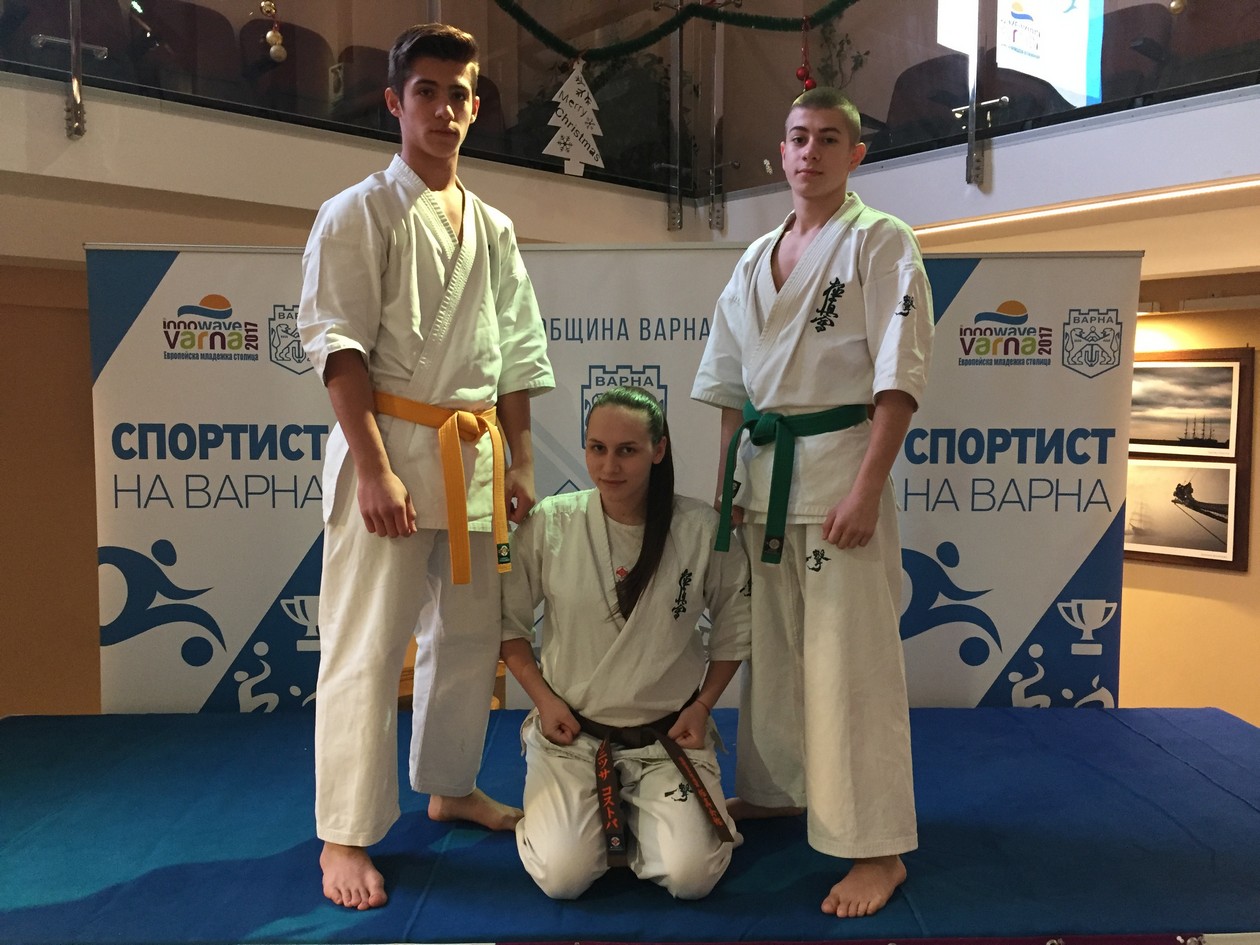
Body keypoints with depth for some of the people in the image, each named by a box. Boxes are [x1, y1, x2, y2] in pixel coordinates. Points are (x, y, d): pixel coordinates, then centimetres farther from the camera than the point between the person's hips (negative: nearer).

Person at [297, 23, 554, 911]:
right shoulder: (359, 213, -2)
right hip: (391, 444, -6)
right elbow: (340, 345, -10)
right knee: (367, 647, -2)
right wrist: (375, 467, -18)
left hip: (477, 456, 6)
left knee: (471, 633, 14)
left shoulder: (494, 229, 15)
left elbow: (518, 357, 15)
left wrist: (521, 464, 9)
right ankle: (345, 836, 13)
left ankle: (452, 788, 33)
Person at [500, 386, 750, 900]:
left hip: (669, 736, 0)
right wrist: (543, 697, -6)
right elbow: (508, 619, 2)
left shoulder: (701, 529, -11)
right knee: (563, 876, -14)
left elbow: (734, 626, 4)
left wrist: (703, 704, -2)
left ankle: (638, 818, 22)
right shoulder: (548, 523, -11)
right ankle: (583, 815, 22)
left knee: (690, 876, -13)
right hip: (570, 730, 0)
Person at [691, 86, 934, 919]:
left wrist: (865, 490, -19)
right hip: (762, 468, 6)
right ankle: (775, 789, 34)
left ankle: (878, 847, 8)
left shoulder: (880, 242, -3)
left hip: (838, 464, -6)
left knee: (850, 657, -4)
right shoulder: (758, 257, 15)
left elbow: (899, 375, -12)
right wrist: (728, 481, 11)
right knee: (770, 645, 15)